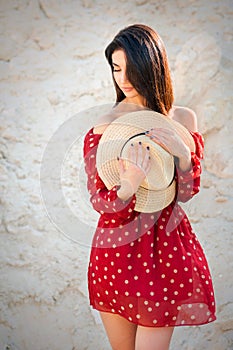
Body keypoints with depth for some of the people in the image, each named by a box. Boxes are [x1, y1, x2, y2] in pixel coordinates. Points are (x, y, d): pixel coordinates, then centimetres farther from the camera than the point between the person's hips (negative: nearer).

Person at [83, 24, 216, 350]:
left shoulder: (182, 119, -1)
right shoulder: (102, 129, -6)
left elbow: (186, 193, -1)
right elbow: (99, 200, -8)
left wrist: (183, 154, -21)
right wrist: (129, 186, -29)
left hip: (164, 247, 0)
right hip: (116, 247, 0)